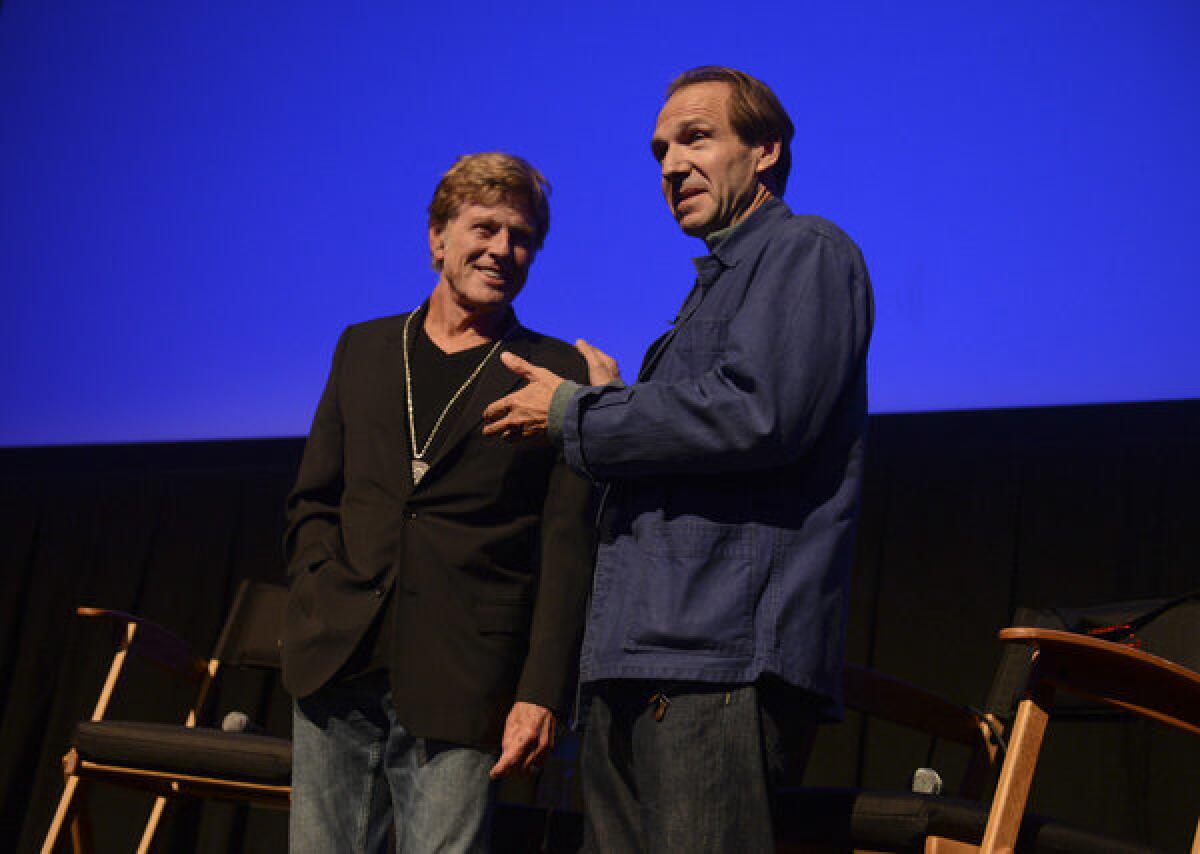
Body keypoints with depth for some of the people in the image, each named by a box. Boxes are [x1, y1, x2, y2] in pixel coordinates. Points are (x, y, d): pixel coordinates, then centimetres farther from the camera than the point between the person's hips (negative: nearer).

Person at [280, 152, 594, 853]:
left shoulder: (559, 375, 2)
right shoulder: (363, 349, 16)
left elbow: (569, 549, -3)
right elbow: (314, 497, 19)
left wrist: (543, 692, -11)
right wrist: (321, 601, 1)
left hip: (457, 690, -3)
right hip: (338, 673, 4)